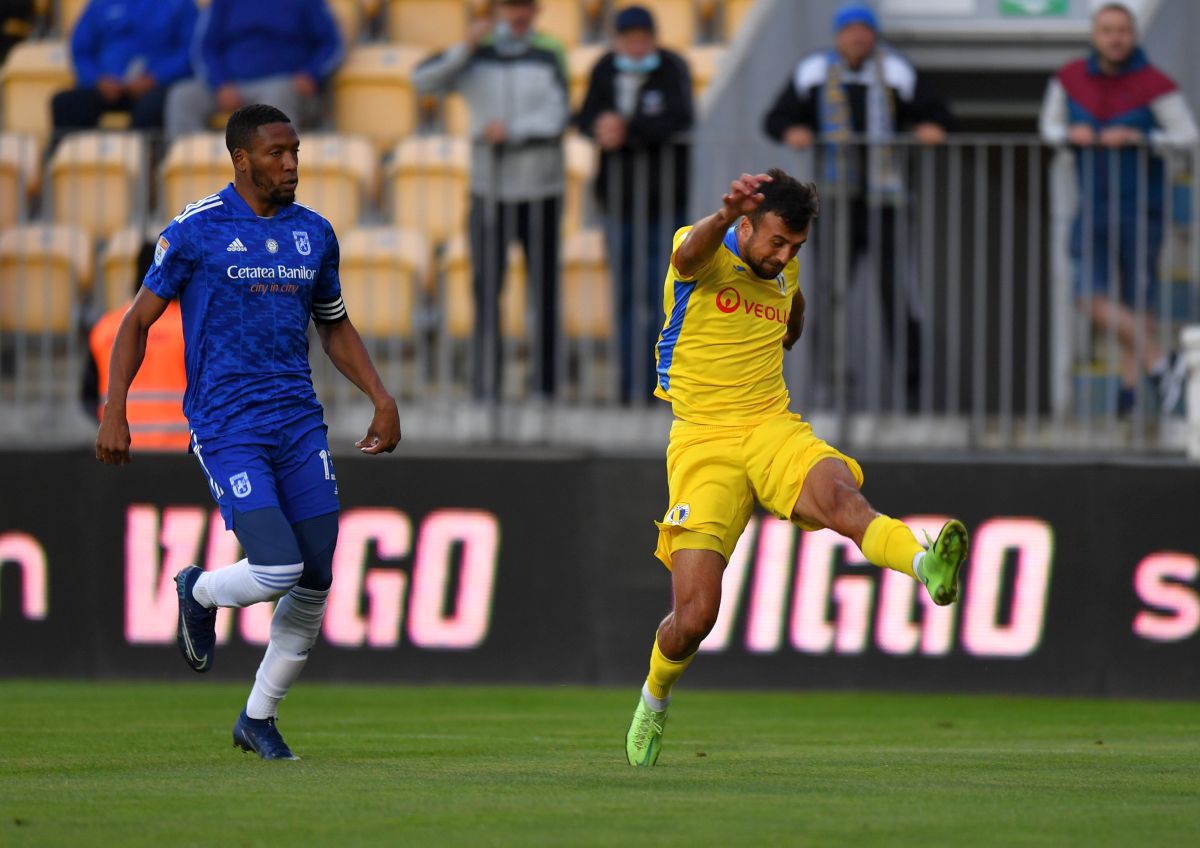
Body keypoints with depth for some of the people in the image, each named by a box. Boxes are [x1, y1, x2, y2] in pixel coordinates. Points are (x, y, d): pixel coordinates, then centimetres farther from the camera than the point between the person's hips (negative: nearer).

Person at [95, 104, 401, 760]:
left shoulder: (313, 233, 11)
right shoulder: (196, 230, -5)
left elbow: (334, 326, 23)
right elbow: (139, 319, 1)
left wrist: (380, 398, 11)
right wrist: (114, 410, -9)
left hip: (299, 423, 5)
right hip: (226, 428, -5)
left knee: (315, 583, 2)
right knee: (277, 568, -19)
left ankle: (258, 718, 18)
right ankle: (200, 594, 16)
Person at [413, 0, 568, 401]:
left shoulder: (549, 55, -1)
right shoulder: (476, 55, 5)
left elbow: (556, 119, -8)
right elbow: (423, 81, -6)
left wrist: (511, 131, -21)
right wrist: (466, 48, -16)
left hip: (540, 190, -1)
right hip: (489, 188, 1)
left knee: (545, 289, 2)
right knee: (486, 290, -4)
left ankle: (547, 383, 10)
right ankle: (486, 388, -1)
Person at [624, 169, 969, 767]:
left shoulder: (783, 273, 11)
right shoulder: (703, 256, -7)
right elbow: (694, 251, -35)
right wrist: (726, 214, -55)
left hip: (773, 428, 3)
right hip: (703, 442, -3)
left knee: (839, 494, -33)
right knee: (694, 616, -9)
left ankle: (929, 568, -62)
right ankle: (654, 699, 24)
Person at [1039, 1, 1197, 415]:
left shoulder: (1154, 85, -14)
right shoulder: (1070, 78, -2)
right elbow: (1049, 126, 10)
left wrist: (1138, 138, -26)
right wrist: (1070, 134, -14)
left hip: (1141, 206, -3)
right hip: (1093, 206, 3)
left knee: (1136, 303, 3)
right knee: (1093, 300, -5)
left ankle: (1129, 388, 14)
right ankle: (1160, 365, 9)